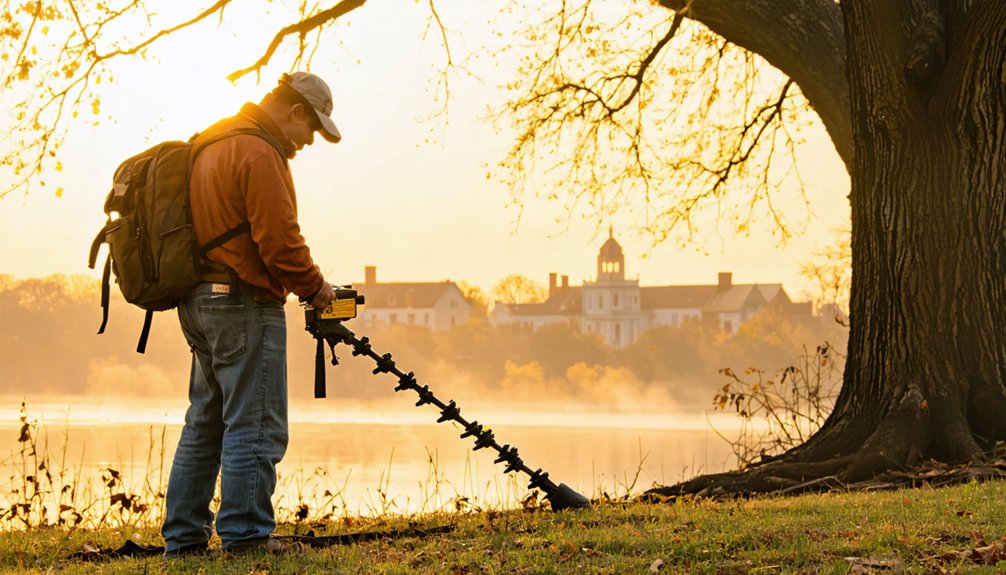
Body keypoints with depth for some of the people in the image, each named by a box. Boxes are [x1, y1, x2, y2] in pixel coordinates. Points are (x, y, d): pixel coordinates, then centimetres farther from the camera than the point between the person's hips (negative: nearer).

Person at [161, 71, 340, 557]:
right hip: (245, 304, -10)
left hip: (200, 300, 10)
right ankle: (245, 535, -5)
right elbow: (279, 240, -19)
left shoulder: (211, 145, 18)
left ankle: (184, 538, 16)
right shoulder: (260, 154, -14)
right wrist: (314, 286, -4)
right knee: (255, 426, -6)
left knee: (204, 422, 14)